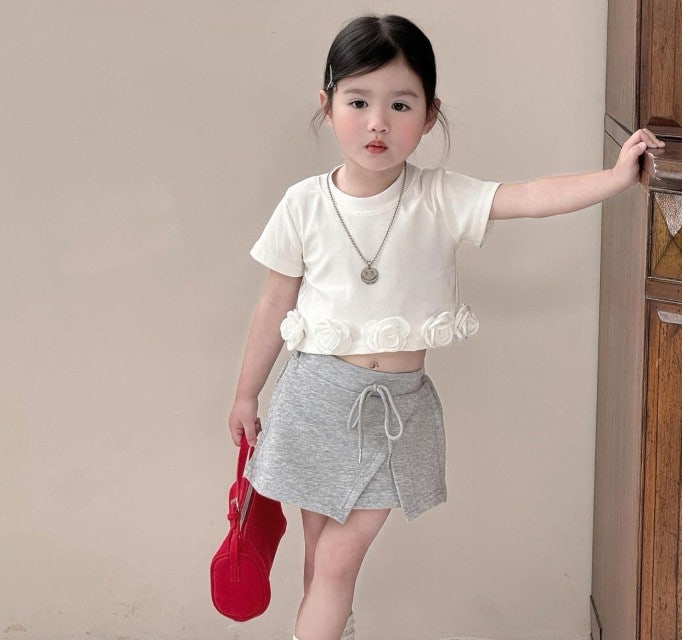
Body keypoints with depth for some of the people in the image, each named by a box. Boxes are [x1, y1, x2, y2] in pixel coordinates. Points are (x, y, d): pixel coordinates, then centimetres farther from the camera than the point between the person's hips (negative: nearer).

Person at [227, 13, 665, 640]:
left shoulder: (441, 200, -8)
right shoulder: (305, 205, -7)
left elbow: (531, 196, -21)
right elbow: (275, 307, 3)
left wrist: (616, 176, -36)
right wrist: (246, 394, 11)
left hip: (396, 405, 0)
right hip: (318, 394, 1)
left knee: (339, 558, 1)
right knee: (321, 549, 12)